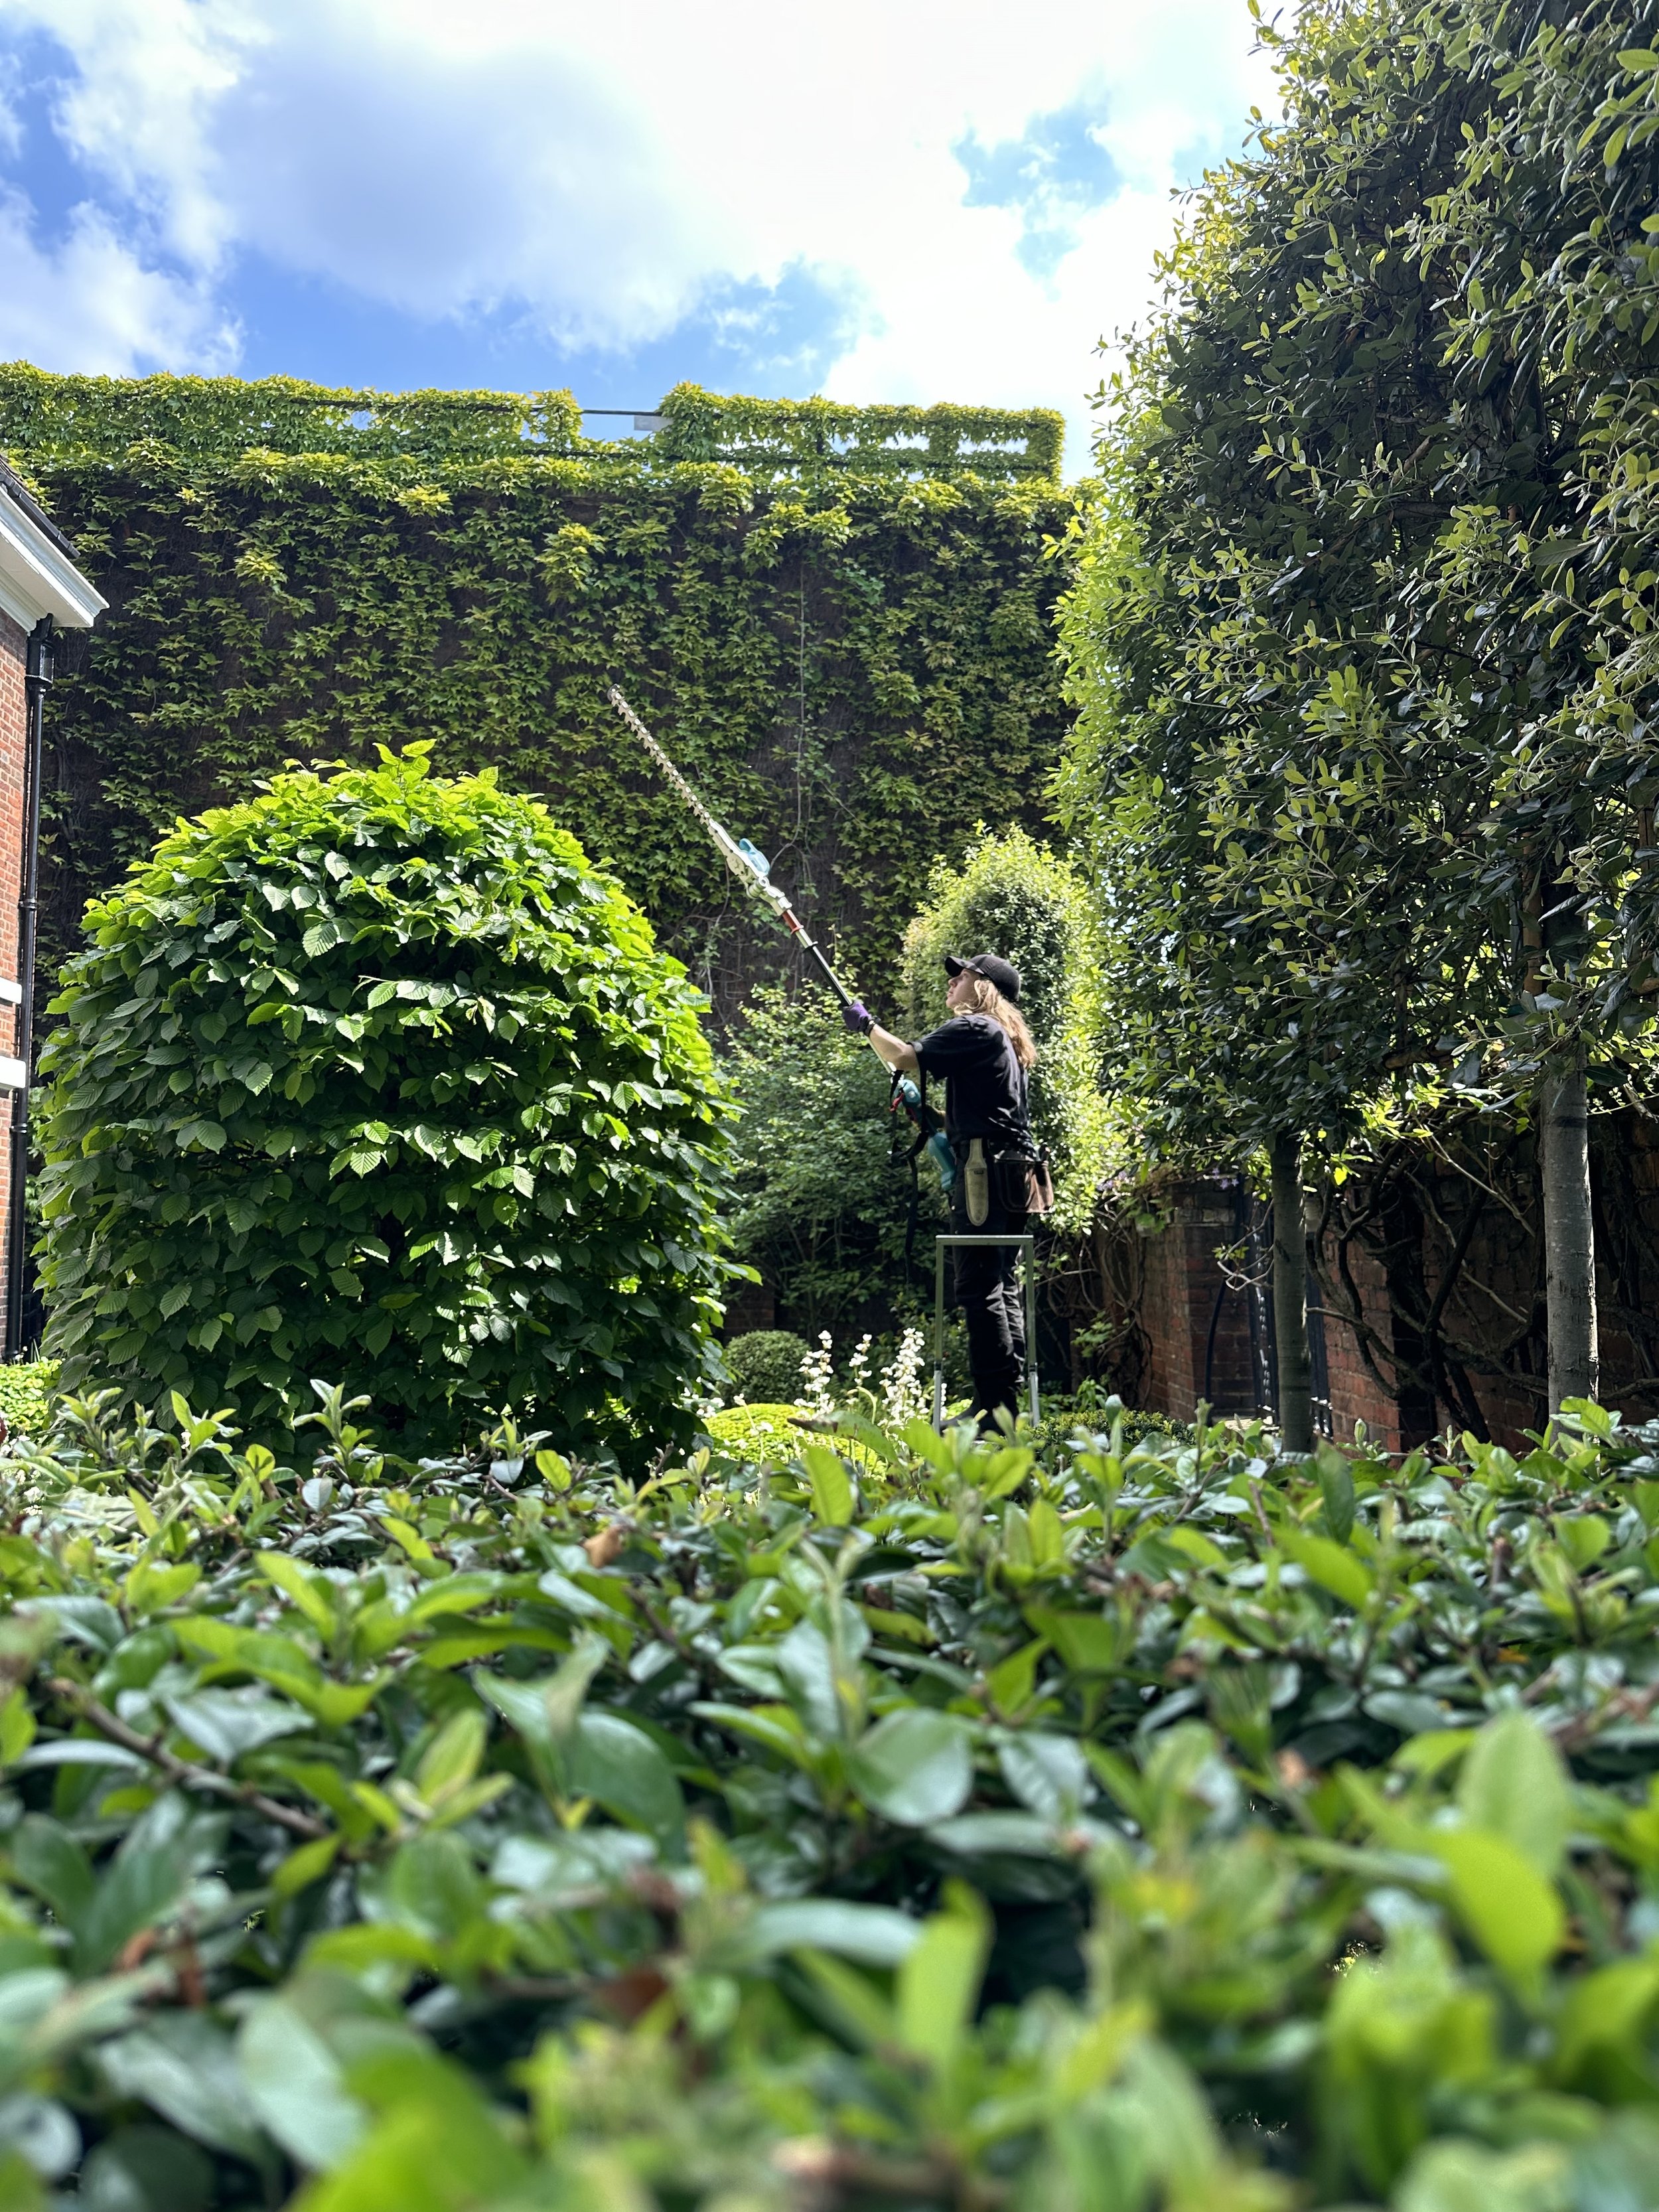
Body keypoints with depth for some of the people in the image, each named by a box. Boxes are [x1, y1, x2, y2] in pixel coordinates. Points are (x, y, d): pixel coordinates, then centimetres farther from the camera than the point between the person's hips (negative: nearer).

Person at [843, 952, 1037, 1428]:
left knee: (979, 1287, -11)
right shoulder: (1008, 1040, 25)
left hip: (984, 1169, -10)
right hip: (1011, 1173, 10)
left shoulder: (975, 1028, -5)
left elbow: (904, 1058, -12)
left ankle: (994, 1408, -13)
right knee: (1004, 1288, 10)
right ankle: (1008, 1402, 12)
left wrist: (866, 1024, 4)